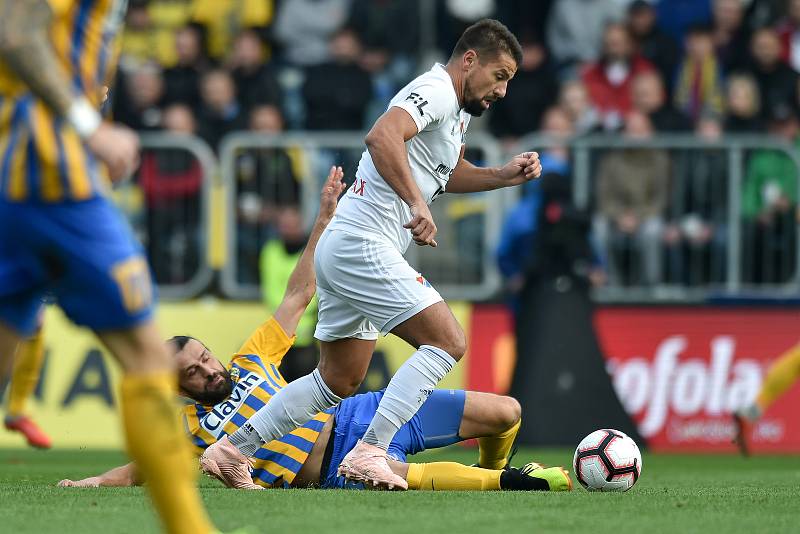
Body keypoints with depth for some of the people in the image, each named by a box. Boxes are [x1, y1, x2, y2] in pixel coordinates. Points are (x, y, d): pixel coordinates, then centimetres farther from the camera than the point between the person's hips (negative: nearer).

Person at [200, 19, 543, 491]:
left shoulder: (458, 109, 19)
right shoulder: (437, 90, -13)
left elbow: (450, 174, 35)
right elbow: (382, 136, -31)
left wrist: (505, 176, 19)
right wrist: (418, 204, -38)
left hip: (343, 252, 11)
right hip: (364, 245, -11)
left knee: (338, 382, 15)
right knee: (448, 342, -15)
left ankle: (232, 449, 16)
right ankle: (370, 453, -21)